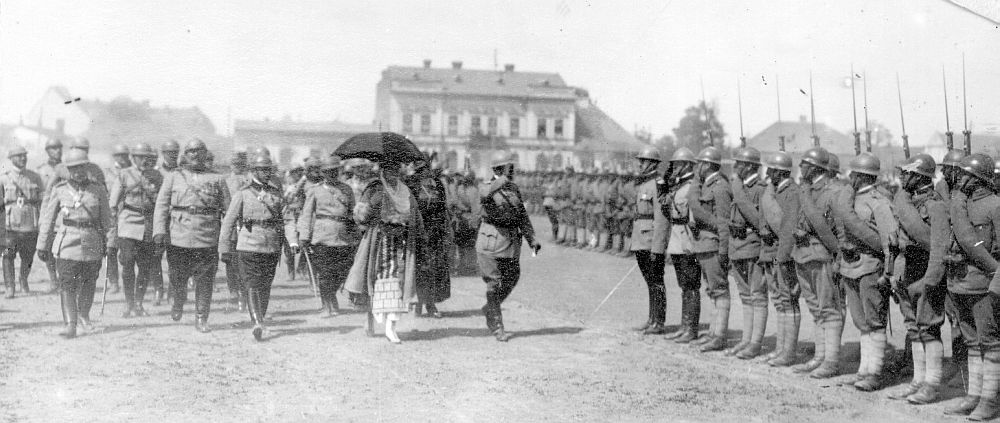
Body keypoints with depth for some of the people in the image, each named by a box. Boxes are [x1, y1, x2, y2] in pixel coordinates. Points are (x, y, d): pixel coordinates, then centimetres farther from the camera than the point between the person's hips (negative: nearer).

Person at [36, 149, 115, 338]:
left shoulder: (98, 189, 5)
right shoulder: (59, 190, 4)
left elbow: (107, 218, 6)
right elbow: (48, 219, 8)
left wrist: (110, 243, -1)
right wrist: (43, 246, 7)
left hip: (92, 243, 1)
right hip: (67, 243, -1)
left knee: (89, 282, 12)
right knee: (67, 285, -7)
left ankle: (83, 315, 34)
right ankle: (70, 325, -7)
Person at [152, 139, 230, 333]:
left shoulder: (217, 179, 9)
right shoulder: (173, 177, 10)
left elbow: (228, 208, 8)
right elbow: (161, 205, 5)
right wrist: (159, 231, -8)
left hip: (208, 240, 0)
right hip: (178, 238, 0)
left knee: (205, 282, 0)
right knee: (178, 279, 7)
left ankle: (201, 319, 11)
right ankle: (178, 304, 37)